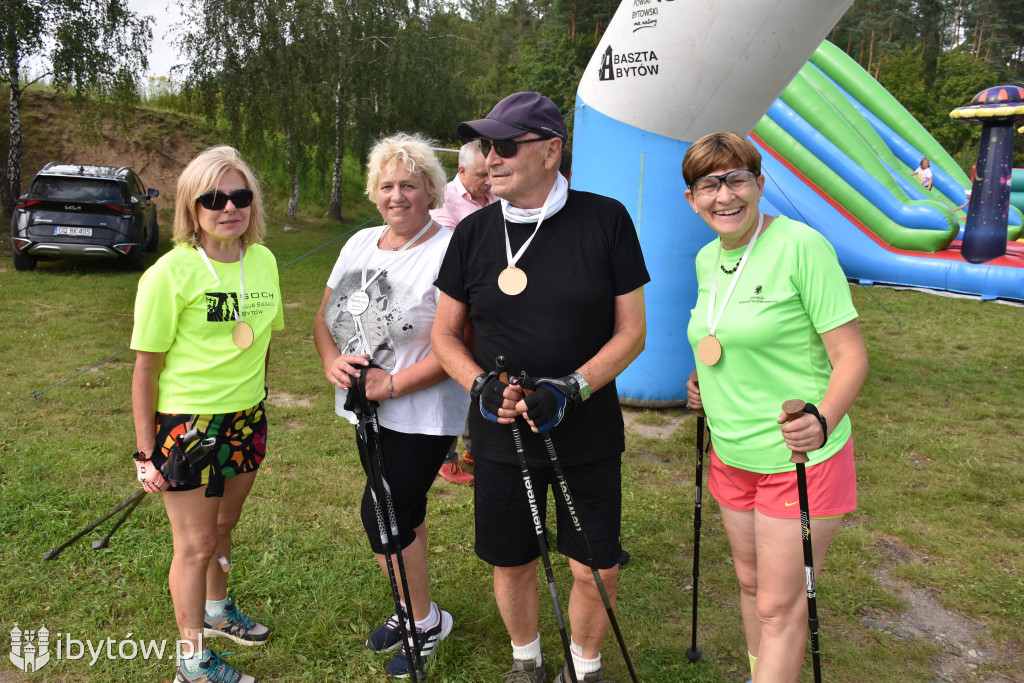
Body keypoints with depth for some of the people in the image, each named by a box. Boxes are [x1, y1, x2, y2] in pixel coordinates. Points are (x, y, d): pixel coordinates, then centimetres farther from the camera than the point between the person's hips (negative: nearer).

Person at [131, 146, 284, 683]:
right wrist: (146, 452, -11)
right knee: (195, 544, 7)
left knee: (224, 523, 23)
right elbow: (145, 366, -13)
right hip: (186, 421, -5)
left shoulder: (263, 261, 1)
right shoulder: (171, 272, -16)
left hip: (246, 418, 6)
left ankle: (217, 610, 47)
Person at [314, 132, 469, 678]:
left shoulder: (449, 252, -16)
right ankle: (412, 608, 38)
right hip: (368, 409, 7)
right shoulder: (360, 244, 8)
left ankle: (426, 622, 19)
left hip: (423, 414, -7)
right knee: (404, 510, 19)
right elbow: (325, 316, 11)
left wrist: (393, 383, -23)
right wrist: (332, 360, -9)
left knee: (381, 513, -4)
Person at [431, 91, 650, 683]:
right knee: (512, 564, 14)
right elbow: (445, 333, 6)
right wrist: (481, 385, -12)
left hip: (588, 435, -2)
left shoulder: (605, 219, -7)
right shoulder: (475, 232, 0)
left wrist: (569, 390, -18)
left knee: (597, 571, 6)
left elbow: (632, 331, -6)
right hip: (500, 435, 2)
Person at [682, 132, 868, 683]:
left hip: (798, 457, -7)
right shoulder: (707, 259, 5)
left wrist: (823, 420, -33)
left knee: (779, 604, 3)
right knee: (750, 581, 22)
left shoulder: (801, 246, -17)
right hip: (731, 454, 7)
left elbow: (851, 356, -18)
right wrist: (706, 388, 6)